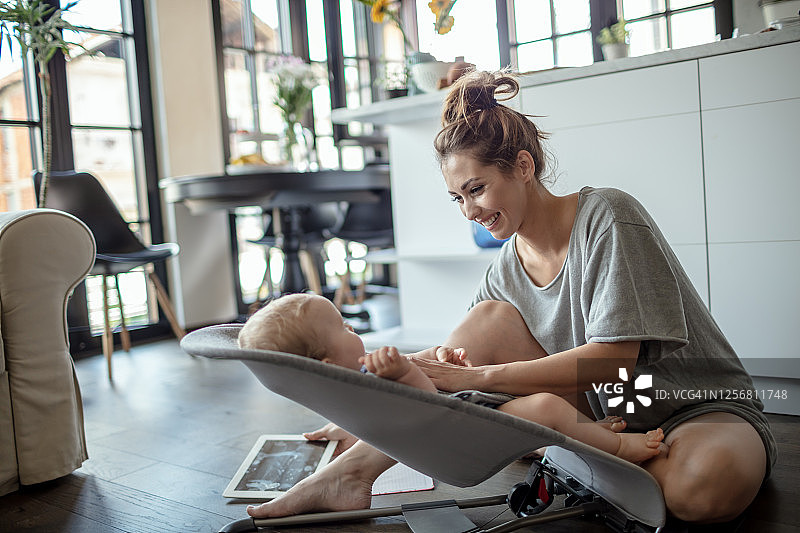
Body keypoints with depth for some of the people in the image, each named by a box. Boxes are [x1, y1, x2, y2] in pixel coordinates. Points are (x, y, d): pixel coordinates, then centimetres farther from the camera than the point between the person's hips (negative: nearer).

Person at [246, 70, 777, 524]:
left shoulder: (607, 215, -18)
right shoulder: (506, 268, -1)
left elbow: (614, 358, -24)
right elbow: (458, 364, 2)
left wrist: (477, 376, -27)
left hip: (704, 407, -4)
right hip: (602, 410, 4)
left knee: (705, 484, -40)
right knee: (492, 318, -17)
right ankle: (355, 469, -20)